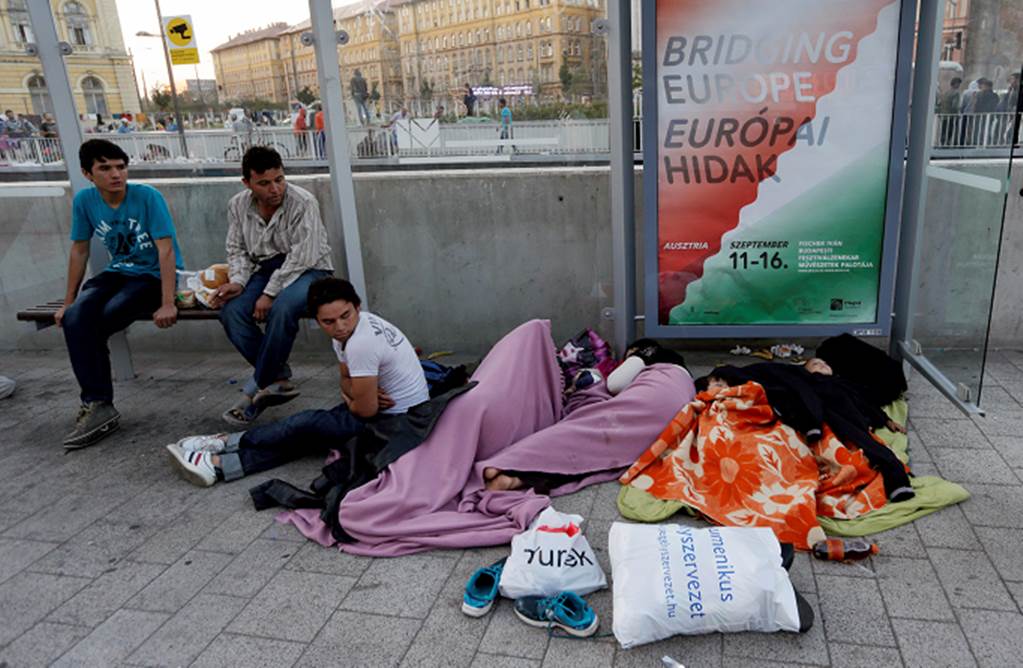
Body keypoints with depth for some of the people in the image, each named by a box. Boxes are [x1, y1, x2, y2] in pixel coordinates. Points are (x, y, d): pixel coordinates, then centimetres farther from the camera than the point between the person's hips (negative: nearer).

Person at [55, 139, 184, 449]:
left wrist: (167, 304, -27)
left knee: (93, 326, -23)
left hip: (155, 275, -5)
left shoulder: (148, 196, -16)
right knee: (75, 319, -24)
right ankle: (98, 405, -21)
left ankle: (95, 401, -6)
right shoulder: (84, 200, -1)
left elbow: (166, 249, -20)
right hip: (117, 272, 5)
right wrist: (68, 302, 10)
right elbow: (79, 250, 8)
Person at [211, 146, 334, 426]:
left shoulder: (303, 203, -17)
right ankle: (279, 379, -12)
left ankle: (259, 388, -20)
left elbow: (302, 258, -21)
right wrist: (237, 281, -11)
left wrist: (270, 293, -24)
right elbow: (237, 250, 10)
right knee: (230, 310, -22)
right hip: (265, 269, 5)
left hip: (306, 270, -5)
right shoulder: (238, 205, 1)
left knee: (282, 308, -36)